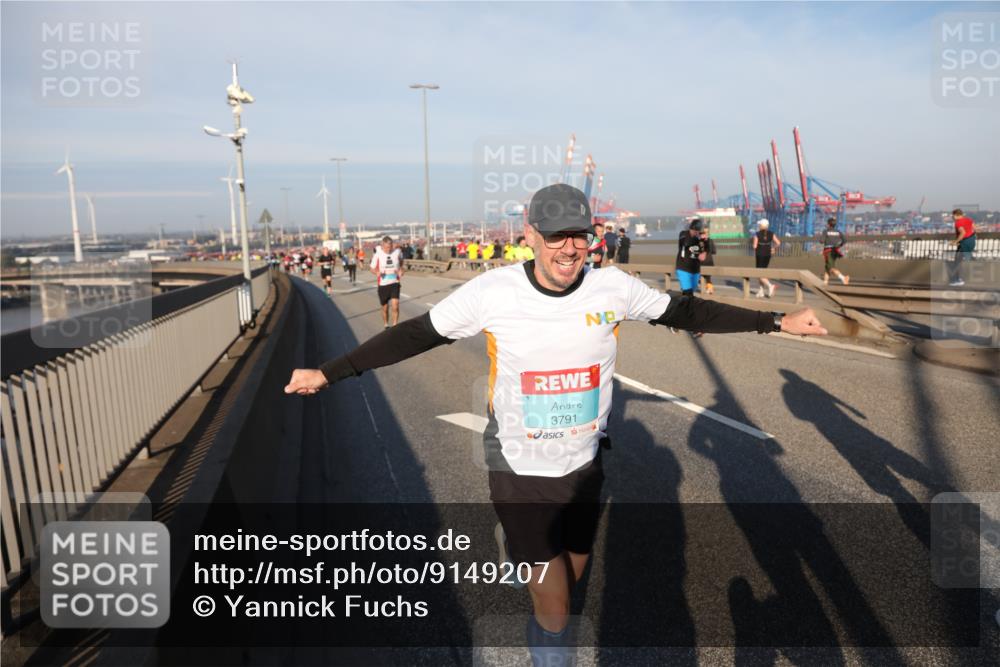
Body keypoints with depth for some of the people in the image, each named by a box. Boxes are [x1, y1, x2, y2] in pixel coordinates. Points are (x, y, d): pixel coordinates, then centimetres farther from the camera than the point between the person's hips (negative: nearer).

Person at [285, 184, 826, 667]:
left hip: (585, 467, 3)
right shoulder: (491, 291, -18)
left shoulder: (614, 288, -11)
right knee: (555, 611, 4)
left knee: (570, 577, 22)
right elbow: (415, 335, -10)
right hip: (520, 472, -3)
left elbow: (687, 312, 2)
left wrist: (777, 322, 3)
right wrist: (327, 372, -9)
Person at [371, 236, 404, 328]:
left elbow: (401, 261, 18)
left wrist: (400, 270, 1)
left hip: (394, 283, 0)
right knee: (385, 308, 11)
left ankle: (395, 326, -2)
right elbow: (373, 268, 0)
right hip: (383, 284, 0)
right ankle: (386, 326, 33)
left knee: (395, 305, -16)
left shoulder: (397, 252, -5)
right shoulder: (378, 254, -10)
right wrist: (377, 272, -21)